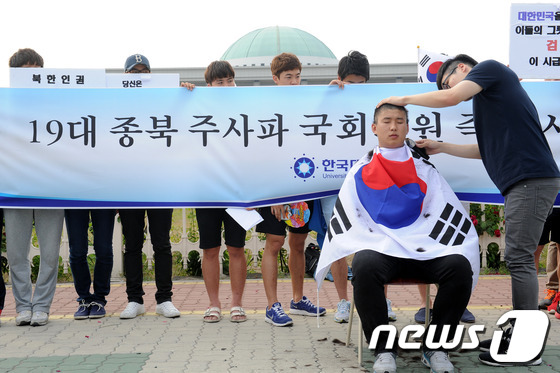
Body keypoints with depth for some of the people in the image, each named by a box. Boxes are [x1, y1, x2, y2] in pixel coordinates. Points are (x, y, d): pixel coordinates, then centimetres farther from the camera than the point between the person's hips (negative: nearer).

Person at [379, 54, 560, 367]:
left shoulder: (490, 68, 1)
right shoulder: (490, 94, 28)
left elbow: (448, 98, -12)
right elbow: (488, 149, 30)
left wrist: (404, 99, 2)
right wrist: (441, 147, 29)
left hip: (531, 178, -10)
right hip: (523, 182, 10)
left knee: (520, 259, -9)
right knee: (519, 259, 11)